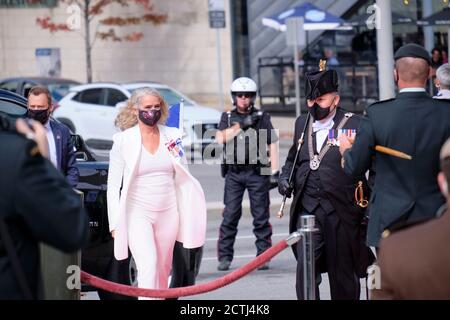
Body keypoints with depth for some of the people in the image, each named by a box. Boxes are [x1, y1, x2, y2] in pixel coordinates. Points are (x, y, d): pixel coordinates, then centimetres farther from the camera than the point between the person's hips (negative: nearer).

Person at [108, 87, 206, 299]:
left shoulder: (172, 136, 8)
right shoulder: (123, 141, -2)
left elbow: (182, 177, 16)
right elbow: (113, 185, -1)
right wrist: (115, 223, -6)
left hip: (168, 213, 4)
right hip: (137, 213, -4)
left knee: (162, 272, 9)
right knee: (148, 266, -19)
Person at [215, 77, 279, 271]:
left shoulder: (262, 117, 6)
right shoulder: (227, 117, 11)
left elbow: (272, 145, 4)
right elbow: (221, 138, -5)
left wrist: (274, 172, -3)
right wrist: (241, 125, -13)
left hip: (257, 173, -1)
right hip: (234, 173, 1)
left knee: (261, 216, 0)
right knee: (230, 216, -2)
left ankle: (263, 256, 5)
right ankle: (224, 257, 1)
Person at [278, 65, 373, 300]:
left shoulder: (353, 125, -5)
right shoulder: (302, 124, 13)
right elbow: (292, 159, 28)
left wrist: (368, 210, -11)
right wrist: (285, 178, 7)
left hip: (341, 212, -3)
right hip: (307, 208, 3)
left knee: (342, 275, 8)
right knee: (305, 270, -11)